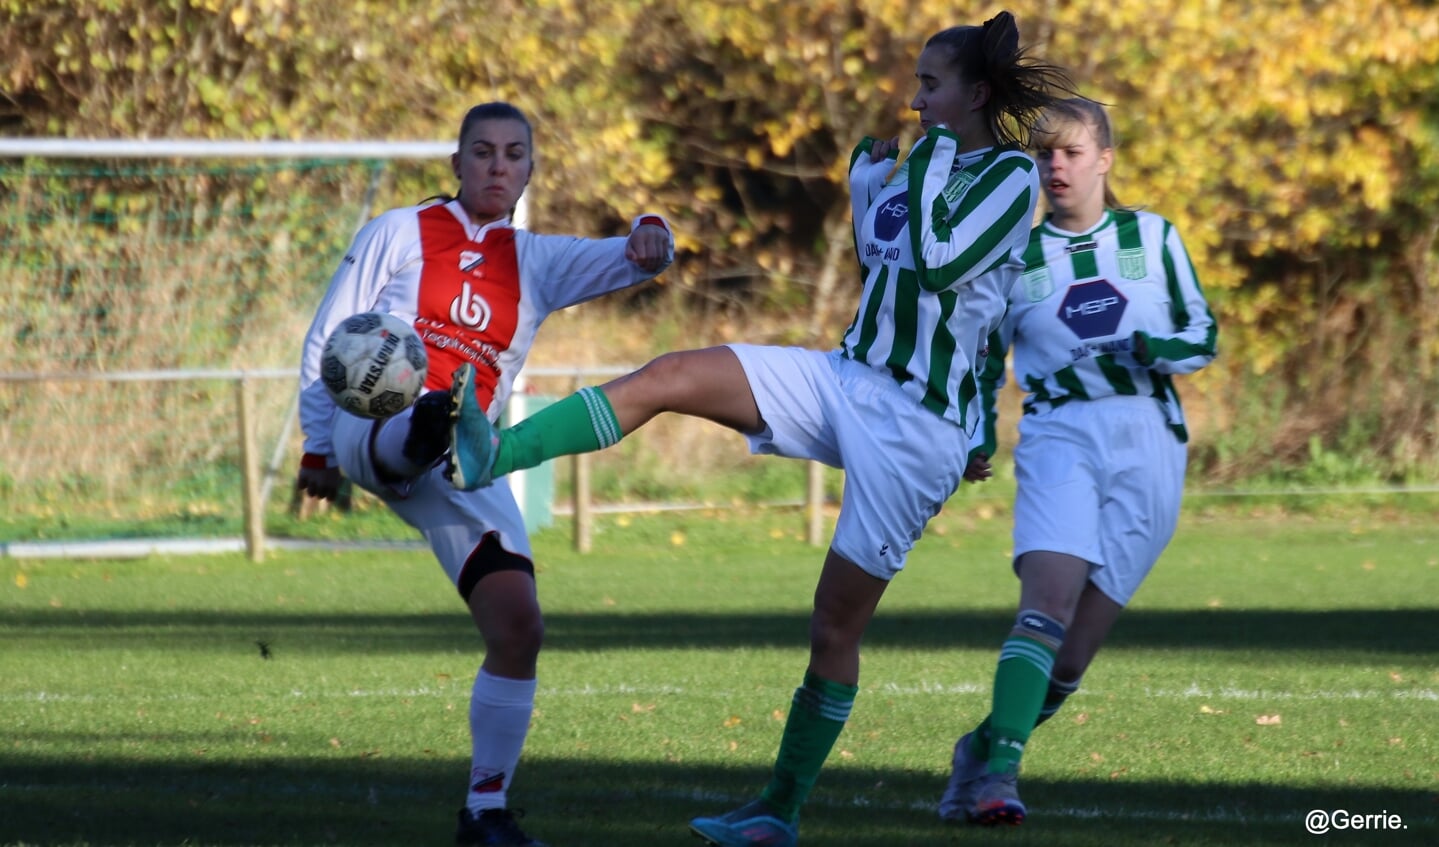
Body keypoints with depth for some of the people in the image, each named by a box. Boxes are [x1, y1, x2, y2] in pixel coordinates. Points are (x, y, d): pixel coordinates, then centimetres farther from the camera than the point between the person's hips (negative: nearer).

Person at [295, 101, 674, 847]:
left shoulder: (538, 262, 20)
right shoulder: (400, 233, 12)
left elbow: (623, 261, 2)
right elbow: (327, 341, 13)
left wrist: (648, 240, -23)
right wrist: (319, 450, 7)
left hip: (465, 464, 3)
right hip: (375, 428, -3)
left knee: (519, 625, -8)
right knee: (411, 433, -42)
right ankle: (430, 428, -80)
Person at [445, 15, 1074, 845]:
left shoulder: (1012, 176, -9)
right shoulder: (934, 166, 14)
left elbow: (940, 260, -25)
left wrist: (931, 165, -14)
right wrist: (870, 179, 18)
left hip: (917, 426, -8)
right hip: (846, 379, 8)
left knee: (837, 622, -1)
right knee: (668, 376, -13)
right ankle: (494, 457, -25)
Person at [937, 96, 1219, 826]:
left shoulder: (1153, 237, 10)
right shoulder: (1016, 256, 10)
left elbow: (1203, 335, 11)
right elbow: (982, 356, 19)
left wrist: (1152, 348, -9)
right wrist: (976, 438, 5)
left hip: (1146, 446, 1)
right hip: (1059, 438, -1)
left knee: (1075, 648, -4)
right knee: (1047, 600, -25)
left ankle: (980, 753, 14)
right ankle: (999, 771, -31)